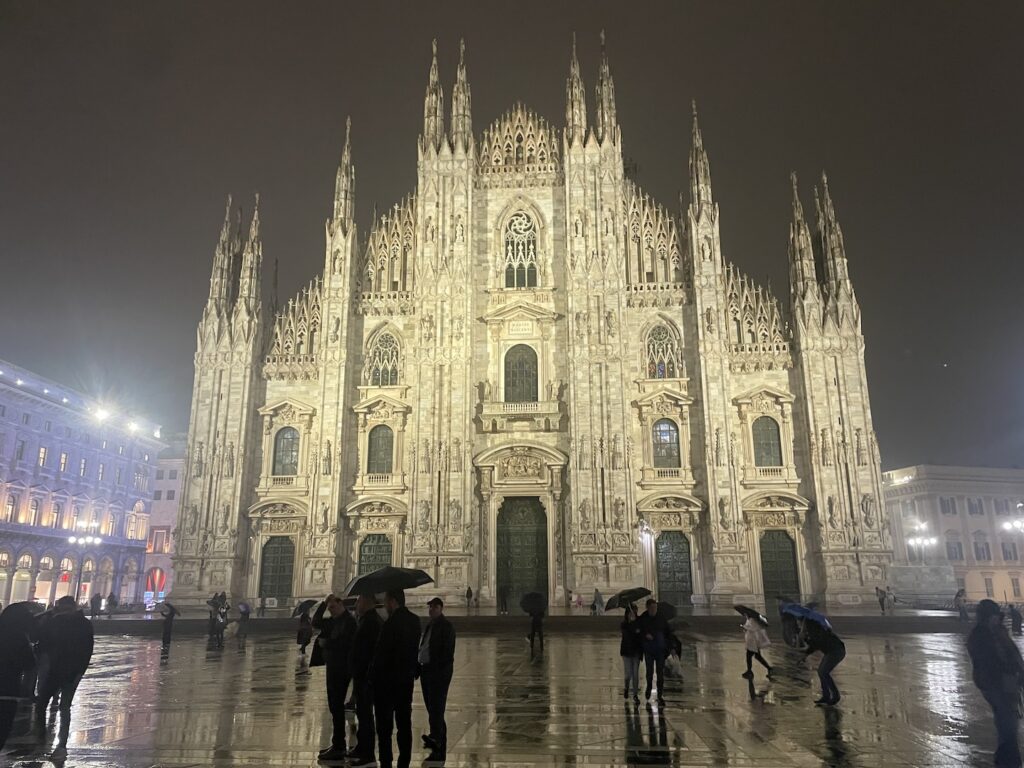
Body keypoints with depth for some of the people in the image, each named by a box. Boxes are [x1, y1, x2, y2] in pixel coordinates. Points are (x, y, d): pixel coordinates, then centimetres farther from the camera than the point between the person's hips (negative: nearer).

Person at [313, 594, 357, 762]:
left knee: (337, 706, -6)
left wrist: (324, 643, -10)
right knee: (335, 706, 15)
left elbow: (340, 643, -24)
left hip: (341, 668, -9)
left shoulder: (348, 621, -14)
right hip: (333, 667, 9)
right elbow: (316, 622, 15)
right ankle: (337, 744, 24)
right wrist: (324, 603, 4)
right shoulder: (333, 620, 14)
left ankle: (338, 748, -1)